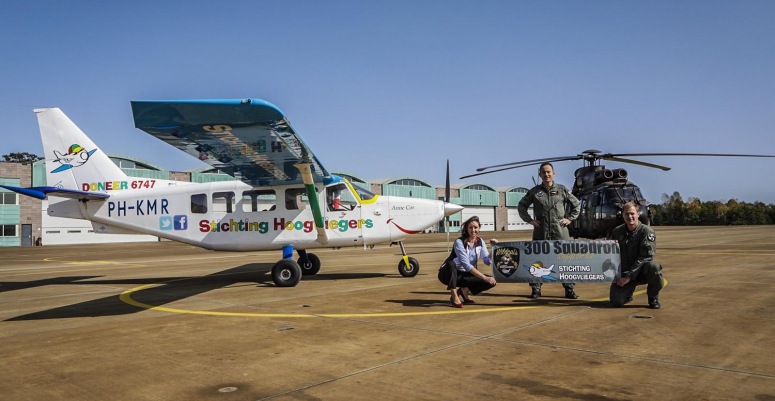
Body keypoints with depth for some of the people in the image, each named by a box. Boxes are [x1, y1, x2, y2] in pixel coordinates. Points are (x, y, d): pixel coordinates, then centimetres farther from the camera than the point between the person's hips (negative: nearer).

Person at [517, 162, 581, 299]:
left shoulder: (562, 190, 6)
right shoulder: (534, 191, 6)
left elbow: (576, 204, 16)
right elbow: (521, 206, 15)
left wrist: (569, 218, 5)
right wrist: (529, 220, 5)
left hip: (560, 231, 0)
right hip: (540, 231, 0)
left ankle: (569, 289, 7)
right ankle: (536, 289, 11)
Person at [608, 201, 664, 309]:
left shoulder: (646, 231, -9)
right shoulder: (617, 231, 4)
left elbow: (646, 256, -17)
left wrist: (629, 276, -22)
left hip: (641, 272, -2)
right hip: (623, 273, 2)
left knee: (653, 266, -36)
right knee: (616, 302, -19)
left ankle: (653, 297, -8)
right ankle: (628, 292, 20)